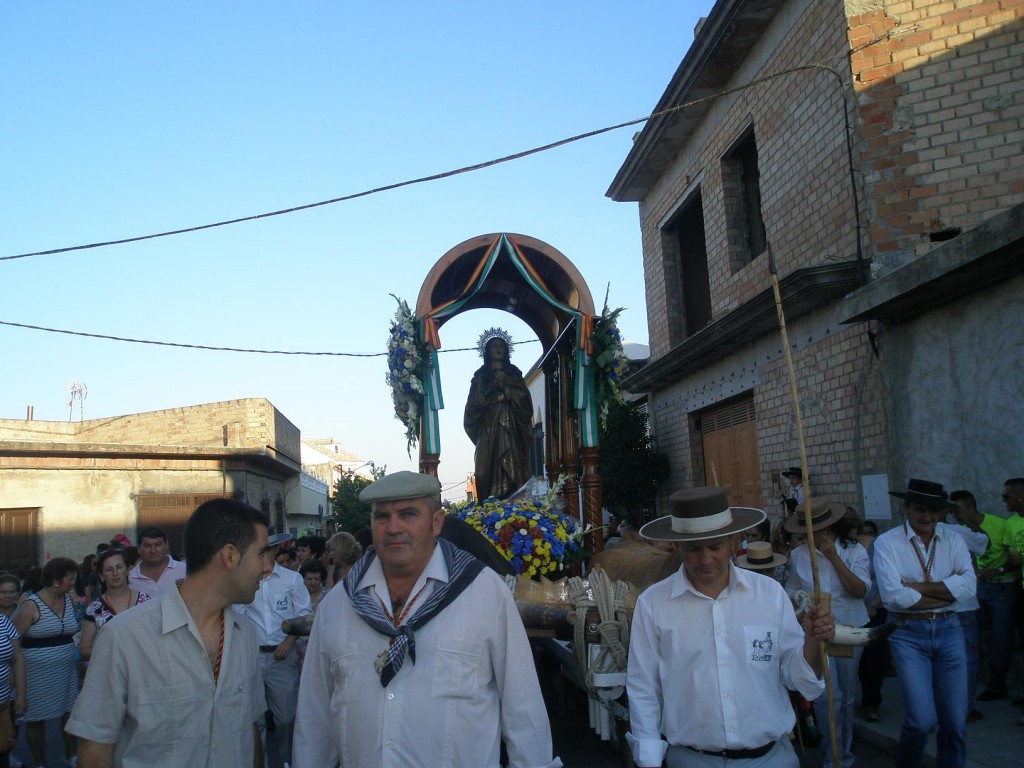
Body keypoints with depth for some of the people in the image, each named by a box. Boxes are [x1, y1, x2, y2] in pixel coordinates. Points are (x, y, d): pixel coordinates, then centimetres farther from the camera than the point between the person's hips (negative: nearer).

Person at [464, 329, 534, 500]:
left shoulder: (514, 374, 15)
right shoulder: (480, 376, 13)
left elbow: (525, 401, 4)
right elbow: (474, 404, 2)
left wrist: (505, 386, -4)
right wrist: (493, 386, -5)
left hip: (511, 431, 1)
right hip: (488, 432, 0)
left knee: (512, 471, -9)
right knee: (490, 472, -10)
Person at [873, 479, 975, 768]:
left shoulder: (953, 541, 5)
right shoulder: (887, 543, -7)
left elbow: (968, 585, -10)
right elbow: (893, 596, -18)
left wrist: (915, 586, -15)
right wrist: (947, 592, -11)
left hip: (948, 630, 4)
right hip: (908, 634, -4)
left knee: (955, 721, 8)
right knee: (922, 719, -7)